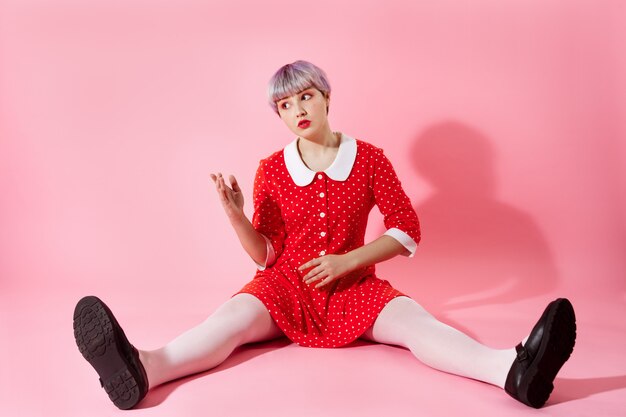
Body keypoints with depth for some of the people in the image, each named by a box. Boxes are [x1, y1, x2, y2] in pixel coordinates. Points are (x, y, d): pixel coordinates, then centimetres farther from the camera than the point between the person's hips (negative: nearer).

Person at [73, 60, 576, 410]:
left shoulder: (368, 158, -1)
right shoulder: (271, 170, 0)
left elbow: (407, 230, -1)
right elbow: (266, 255, 2)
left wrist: (345, 262, -12)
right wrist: (236, 216, -18)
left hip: (353, 285, 0)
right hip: (285, 285, 1)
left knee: (414, 320, -28)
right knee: (231, 317, -28)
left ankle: (515, 369, -51)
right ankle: (146, 369, -54)